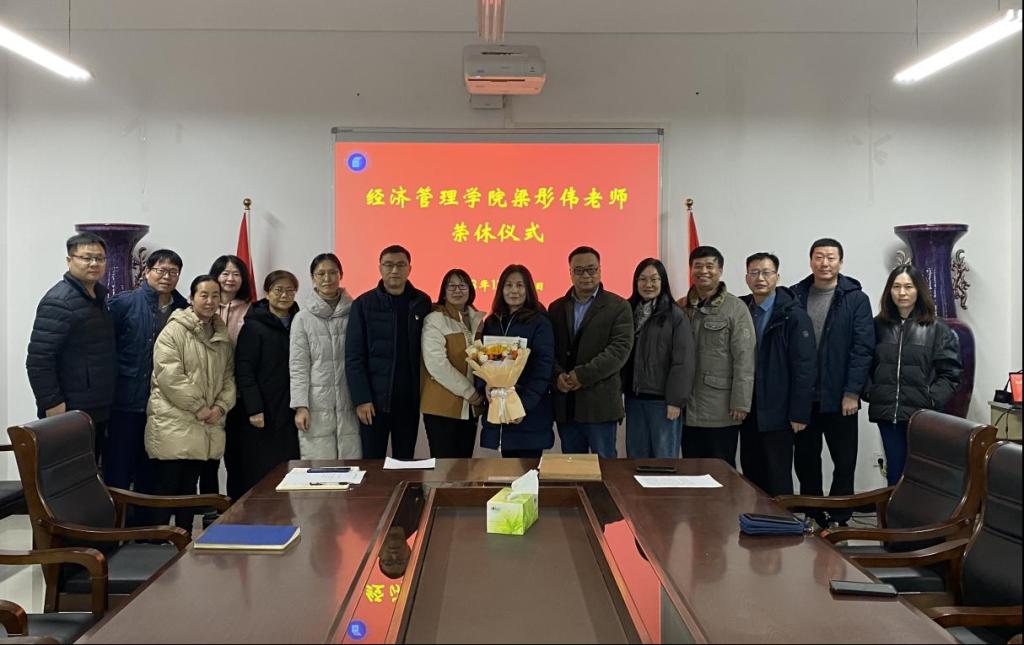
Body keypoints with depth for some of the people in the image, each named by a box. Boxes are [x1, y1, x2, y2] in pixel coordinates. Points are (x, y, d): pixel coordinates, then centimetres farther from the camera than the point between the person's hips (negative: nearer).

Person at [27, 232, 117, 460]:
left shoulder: (98, 296, 12)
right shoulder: (59, 302, -15)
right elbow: (38, 359, -20)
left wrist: (105, 400, 15)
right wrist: (52, 403, -23)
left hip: (98, 410, 9)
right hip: (70, 412, -9)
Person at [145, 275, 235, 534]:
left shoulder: (223, 336, 14)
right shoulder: (174, 330, -8)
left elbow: (229, 376, 15)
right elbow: (170, 376, -16)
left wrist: (221, 406, -3)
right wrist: (199, 407, -14)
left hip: (206, 426, 7)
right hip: (172, 423, -6)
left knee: (189, 489, 15)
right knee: (165, 488, -2)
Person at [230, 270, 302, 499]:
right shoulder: (254, 326, -2)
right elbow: (244, 369, -8)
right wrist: (254, 409, -15)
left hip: (289, 413, 4)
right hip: (262, 414, -4)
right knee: (258, 478, -3)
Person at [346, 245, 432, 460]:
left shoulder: (422, 303, 4)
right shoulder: (364, 304, -2)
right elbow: (353, 357, -5)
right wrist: (361, 398, -11)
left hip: (409, 399, 2)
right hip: (374, 398, -2)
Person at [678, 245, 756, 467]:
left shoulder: (736, 309, -5)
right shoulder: (681, 307, 8)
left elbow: (744, 359, -9)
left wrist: (740, 403, -14)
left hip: (721, 411, -4)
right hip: (687, 408, 4)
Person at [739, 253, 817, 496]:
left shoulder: (793, 315, -7)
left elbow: (805, 366, -11)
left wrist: (799, 413, -14)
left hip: (777, 413, -5)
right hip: (748, 411, 5)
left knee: (777, 479, 3)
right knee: (751, 476, 12)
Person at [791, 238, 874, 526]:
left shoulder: (856, 299, -2)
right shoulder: (795, 296, 5)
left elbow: (863, 348, -7)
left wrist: (852, 392, -13)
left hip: (839, 397, -2)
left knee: (844, 462, 6)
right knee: (804, 460, 11)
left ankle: (837, 520, 18)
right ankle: (812, 518, 25)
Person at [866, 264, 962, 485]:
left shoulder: (938, 328, 1)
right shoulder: (878, 325, 8)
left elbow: (950, 372, -2)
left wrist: (932, 400, -12)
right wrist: (869, 392, -2)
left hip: (922, 414, -2)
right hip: (887, 413, 2)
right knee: (894, 473, 10)